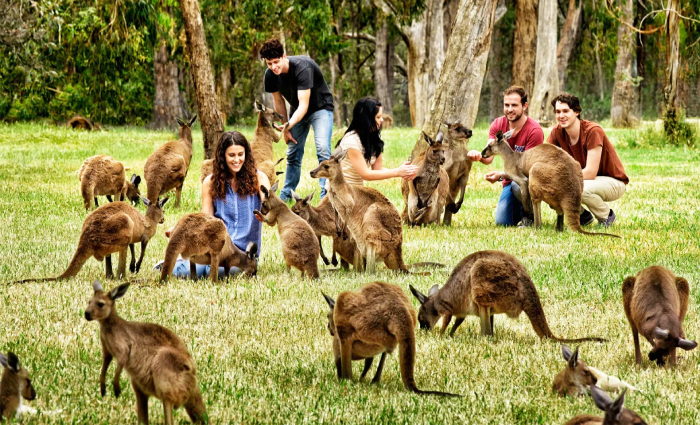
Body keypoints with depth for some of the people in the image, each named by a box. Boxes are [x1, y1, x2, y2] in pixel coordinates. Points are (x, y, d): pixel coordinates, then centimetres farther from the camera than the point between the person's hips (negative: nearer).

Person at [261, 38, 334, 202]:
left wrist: (288, 125, -45)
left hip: (320, 107, -6)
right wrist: (285, 130, 0)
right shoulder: (270, 74, -15)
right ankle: (286, 196, 19)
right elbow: (278, 101, 0)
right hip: (297, 111, 6)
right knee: (293, 153, 8)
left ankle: (326, 195, -23)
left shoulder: (302, 68, -34)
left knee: (323, 149, -22)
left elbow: (304, 105, -36)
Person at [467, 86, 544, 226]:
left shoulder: (534, 130, -20)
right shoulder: (498, 125, -3)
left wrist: (501, 175, -39)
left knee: (518, 185, -40)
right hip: (511, 180, 5)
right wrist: (478, 156, -38)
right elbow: (489, 157, -13)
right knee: (502, 222, -12)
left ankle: (530, 216, -9)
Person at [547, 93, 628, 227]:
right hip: (584, 178, 6)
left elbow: (590, 172, -28)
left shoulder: (593, 131, -25)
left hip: (613, 181, -6)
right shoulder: (557, 132, -7)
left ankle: (607, 215, -5)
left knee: (583, 188, -37)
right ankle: (583, 216, 6)